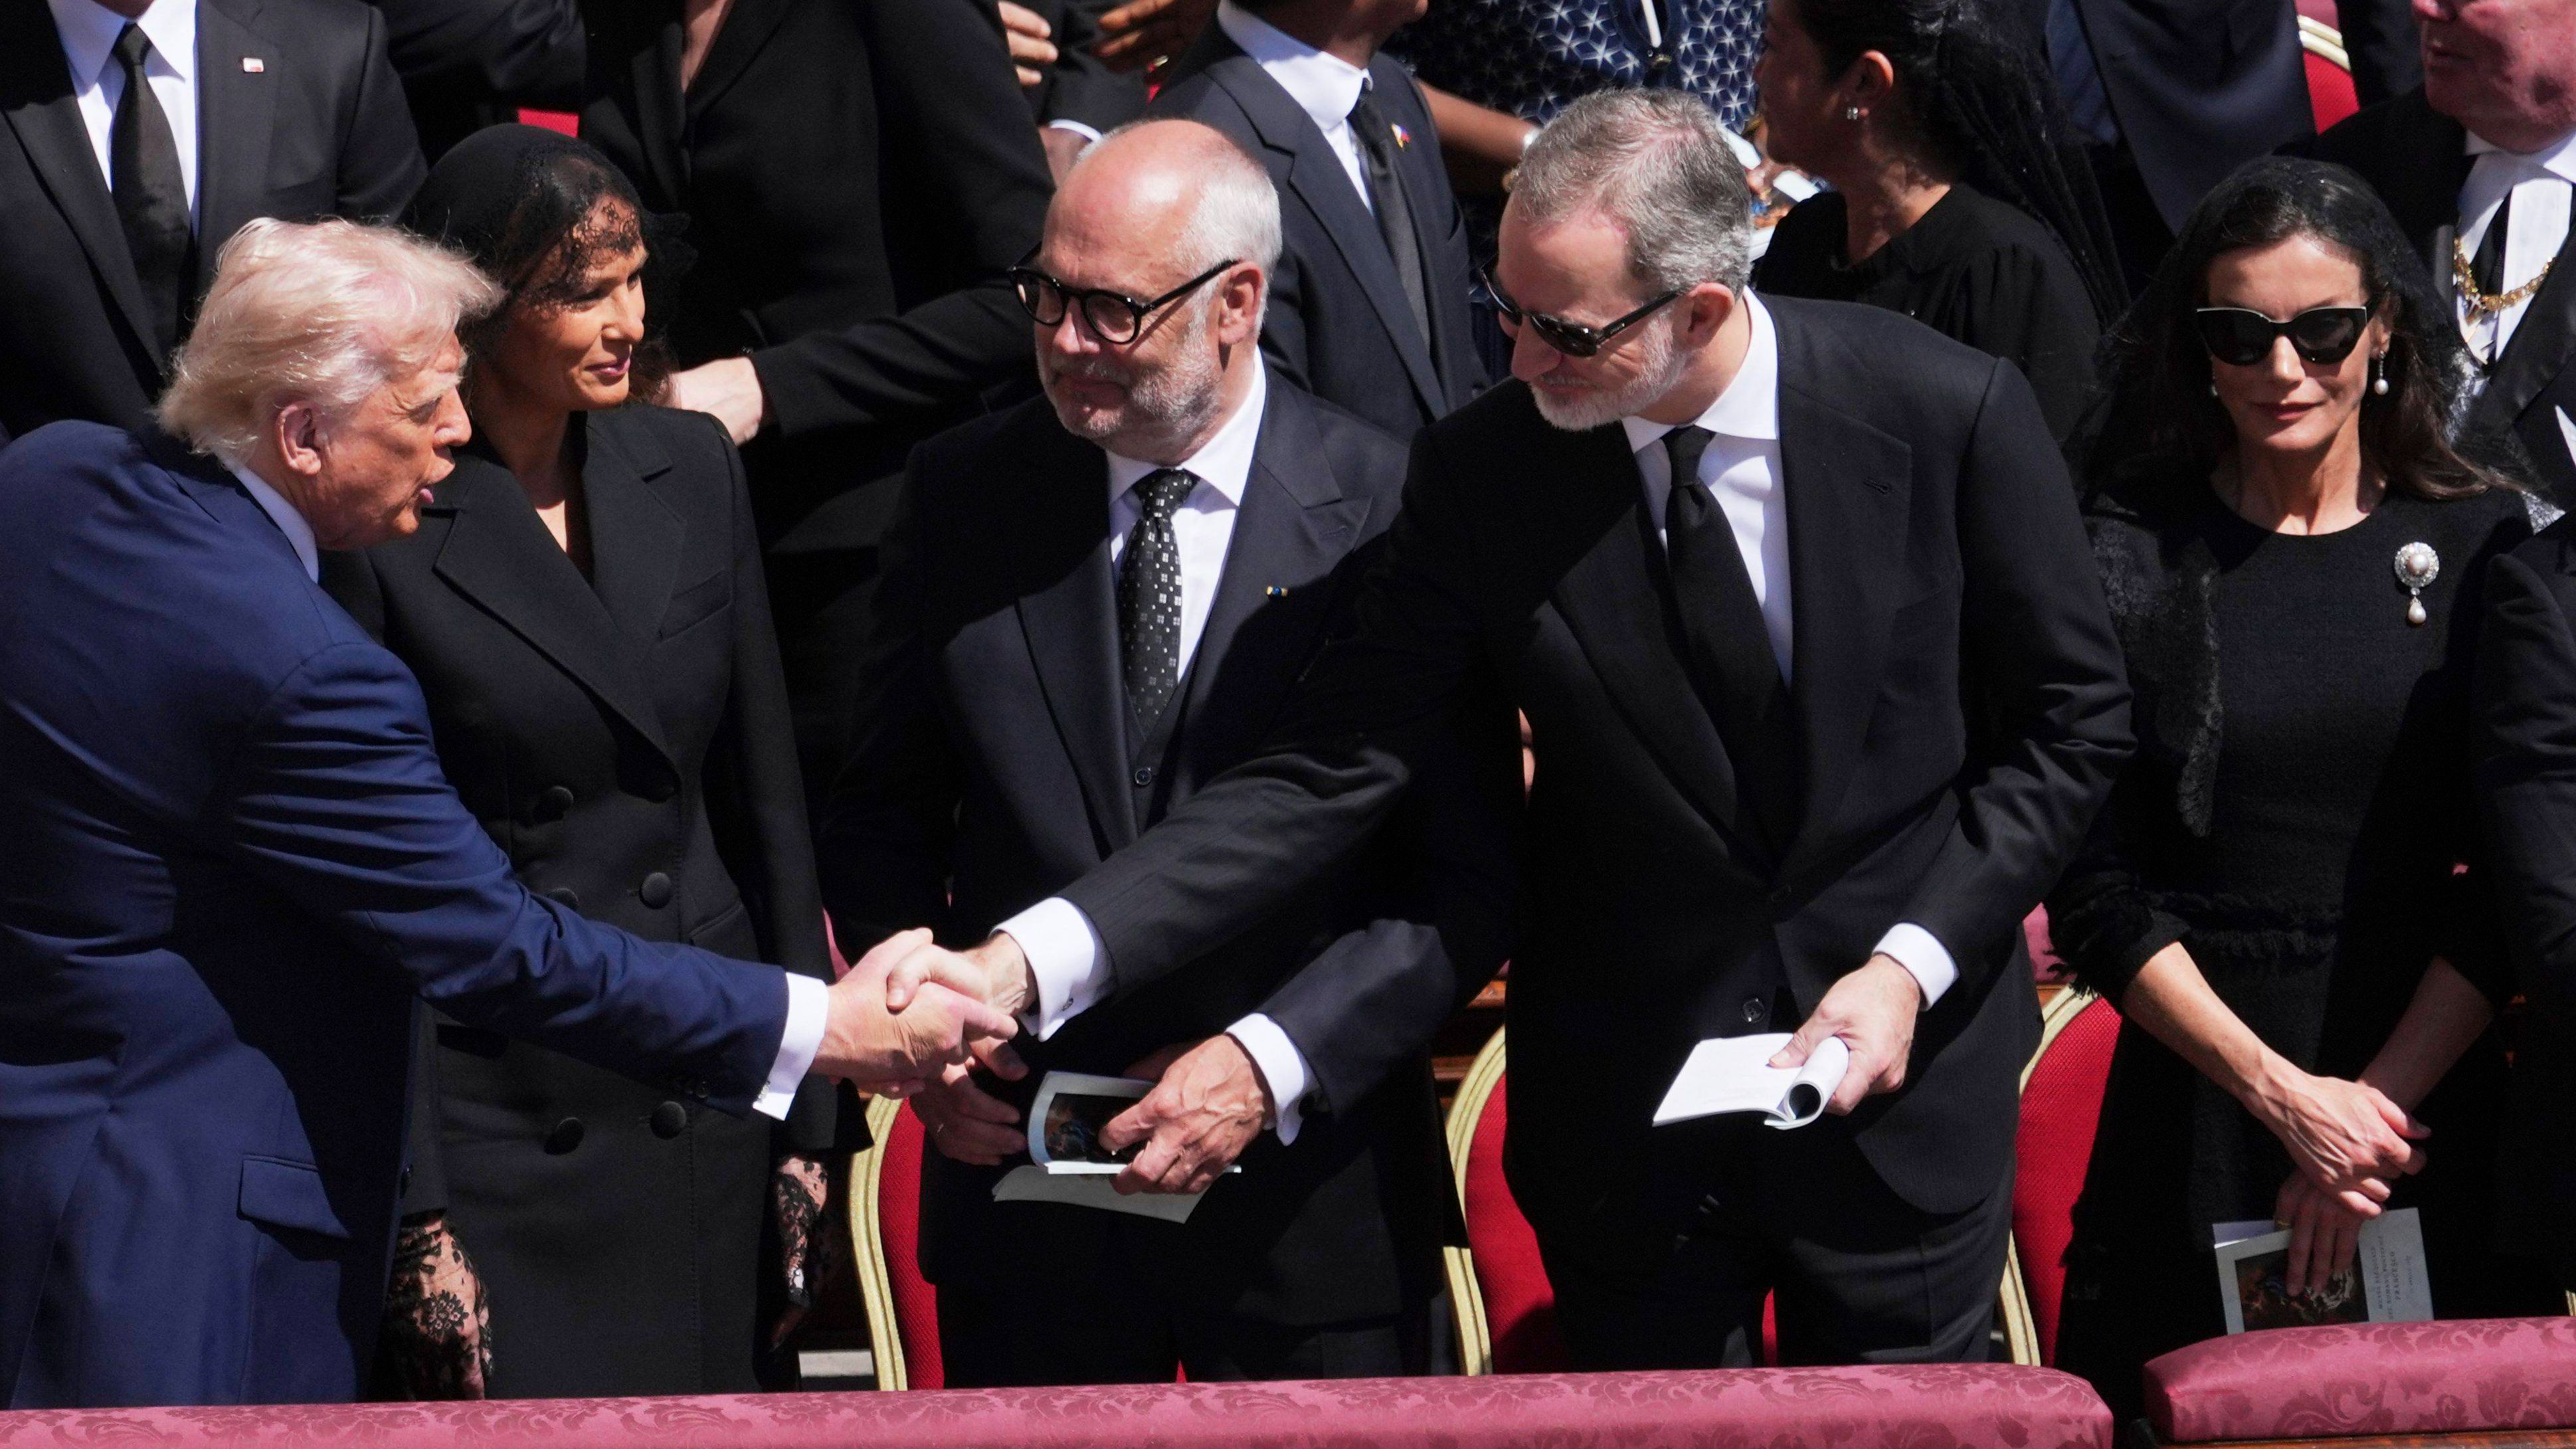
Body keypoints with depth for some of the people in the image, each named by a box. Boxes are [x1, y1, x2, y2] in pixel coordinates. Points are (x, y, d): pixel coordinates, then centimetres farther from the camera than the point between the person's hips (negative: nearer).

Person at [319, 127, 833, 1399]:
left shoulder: (689, 472, 6)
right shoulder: (379, 531, -10)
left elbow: (762, 797, 11)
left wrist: (805, 1108, 9)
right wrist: (414, 1204, -11)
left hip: (704, 1103, 5)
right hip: (497, 1125, -5)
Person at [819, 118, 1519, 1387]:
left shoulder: (1392, 517, -7)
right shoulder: (965, 496, 3)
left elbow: (1471, 883, -7)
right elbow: (879, 816, 12)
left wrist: (1269, 1064, -17)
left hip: (1309, 1189, -2)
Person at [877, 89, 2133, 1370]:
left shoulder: (1948, 413, -14)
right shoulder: (1480, 473, -10)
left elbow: (2072, 723, -3)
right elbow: (1325, 773, -12)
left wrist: (1915, 963, -15)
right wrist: (1029, 962, -24)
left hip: (1905, 1087, -1)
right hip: (1628, 1111, 1)